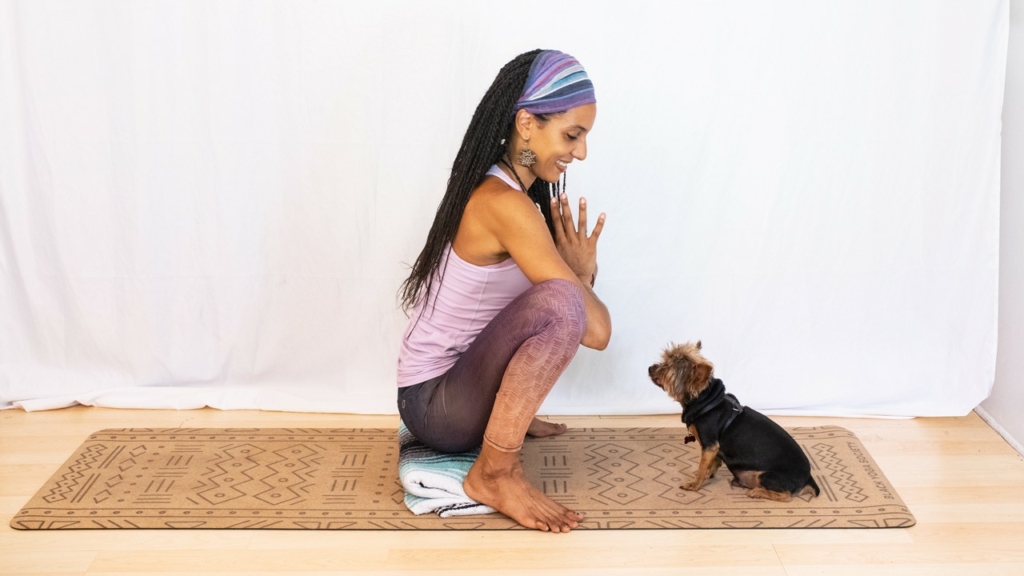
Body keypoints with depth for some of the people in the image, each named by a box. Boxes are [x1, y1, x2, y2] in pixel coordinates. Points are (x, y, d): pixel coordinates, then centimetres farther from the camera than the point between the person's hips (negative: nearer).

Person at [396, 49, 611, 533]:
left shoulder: (502, 189, 6)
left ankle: (511, 415, 20)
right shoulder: (505, 205, -25)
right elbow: (597, 330, -23)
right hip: (434, 405, -10)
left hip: (462, 376, 10)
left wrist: (581, 270, -8)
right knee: (561, 303, -34)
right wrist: (580, 274, -4)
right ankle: (493, 473, -19)